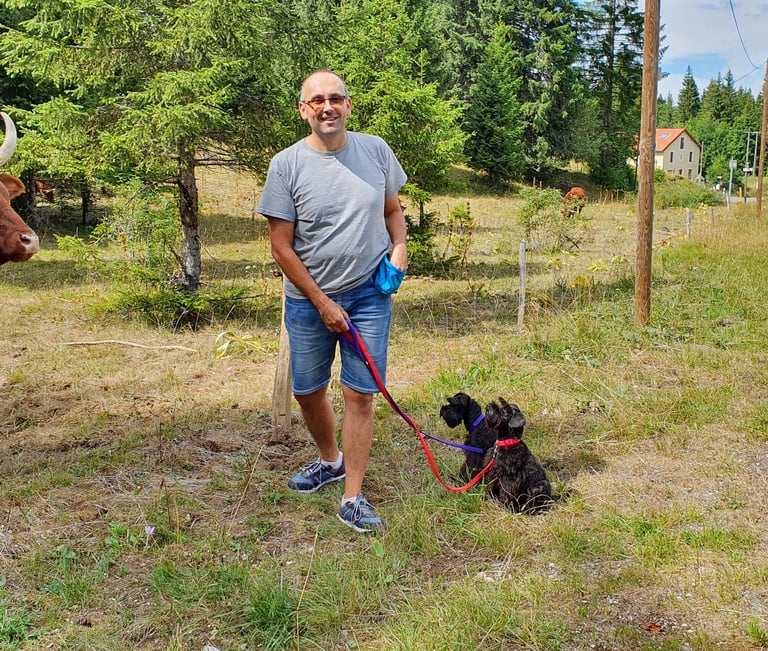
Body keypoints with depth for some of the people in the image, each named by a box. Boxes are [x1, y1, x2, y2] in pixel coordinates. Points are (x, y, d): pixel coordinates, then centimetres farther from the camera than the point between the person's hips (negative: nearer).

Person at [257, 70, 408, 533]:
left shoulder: (376, 150, 0)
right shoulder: (287, 165, -8)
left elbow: (393, 210, 15)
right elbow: (282, 246, -7)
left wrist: (399, 248, -6)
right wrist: (322, 303, -9)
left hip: (370, 294, 0)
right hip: (309, 299, 0)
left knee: (360, 394, -1)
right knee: (308, 391, 12)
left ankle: (353, 498, 11)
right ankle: (331, 460, 41)